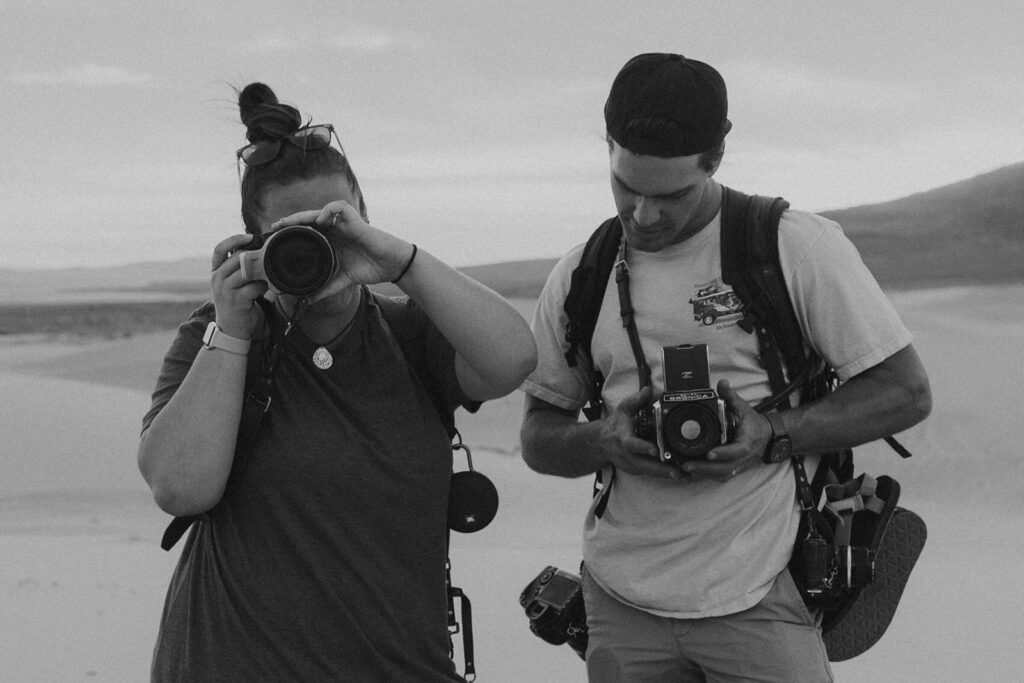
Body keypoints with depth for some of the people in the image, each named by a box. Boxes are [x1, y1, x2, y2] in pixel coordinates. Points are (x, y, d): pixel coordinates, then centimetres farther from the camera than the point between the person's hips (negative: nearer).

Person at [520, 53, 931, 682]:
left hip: (760, 600, -3)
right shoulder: (580, 278, 6)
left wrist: (773, 434, -19)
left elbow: (907, 394, -5)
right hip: (623, 604, 3)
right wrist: (604, 441, -11)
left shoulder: (799, 246, -6)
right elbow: (538, 438, 12)